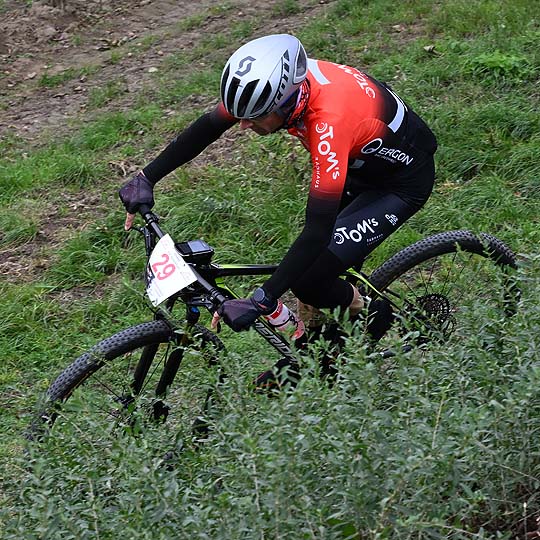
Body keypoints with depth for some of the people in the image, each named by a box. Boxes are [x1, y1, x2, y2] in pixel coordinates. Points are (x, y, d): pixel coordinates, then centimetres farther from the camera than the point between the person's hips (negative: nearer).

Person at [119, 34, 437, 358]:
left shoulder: (329, 123, -41)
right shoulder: (277, 81, -20)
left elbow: (319, 230, -41)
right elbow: (207, 128, -4)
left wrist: (261, 302, -43)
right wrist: (146, 179, -3)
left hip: (402, 179, -7)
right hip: (360, 162, 8)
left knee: (308, 280, -15)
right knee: (305, 259, 7)